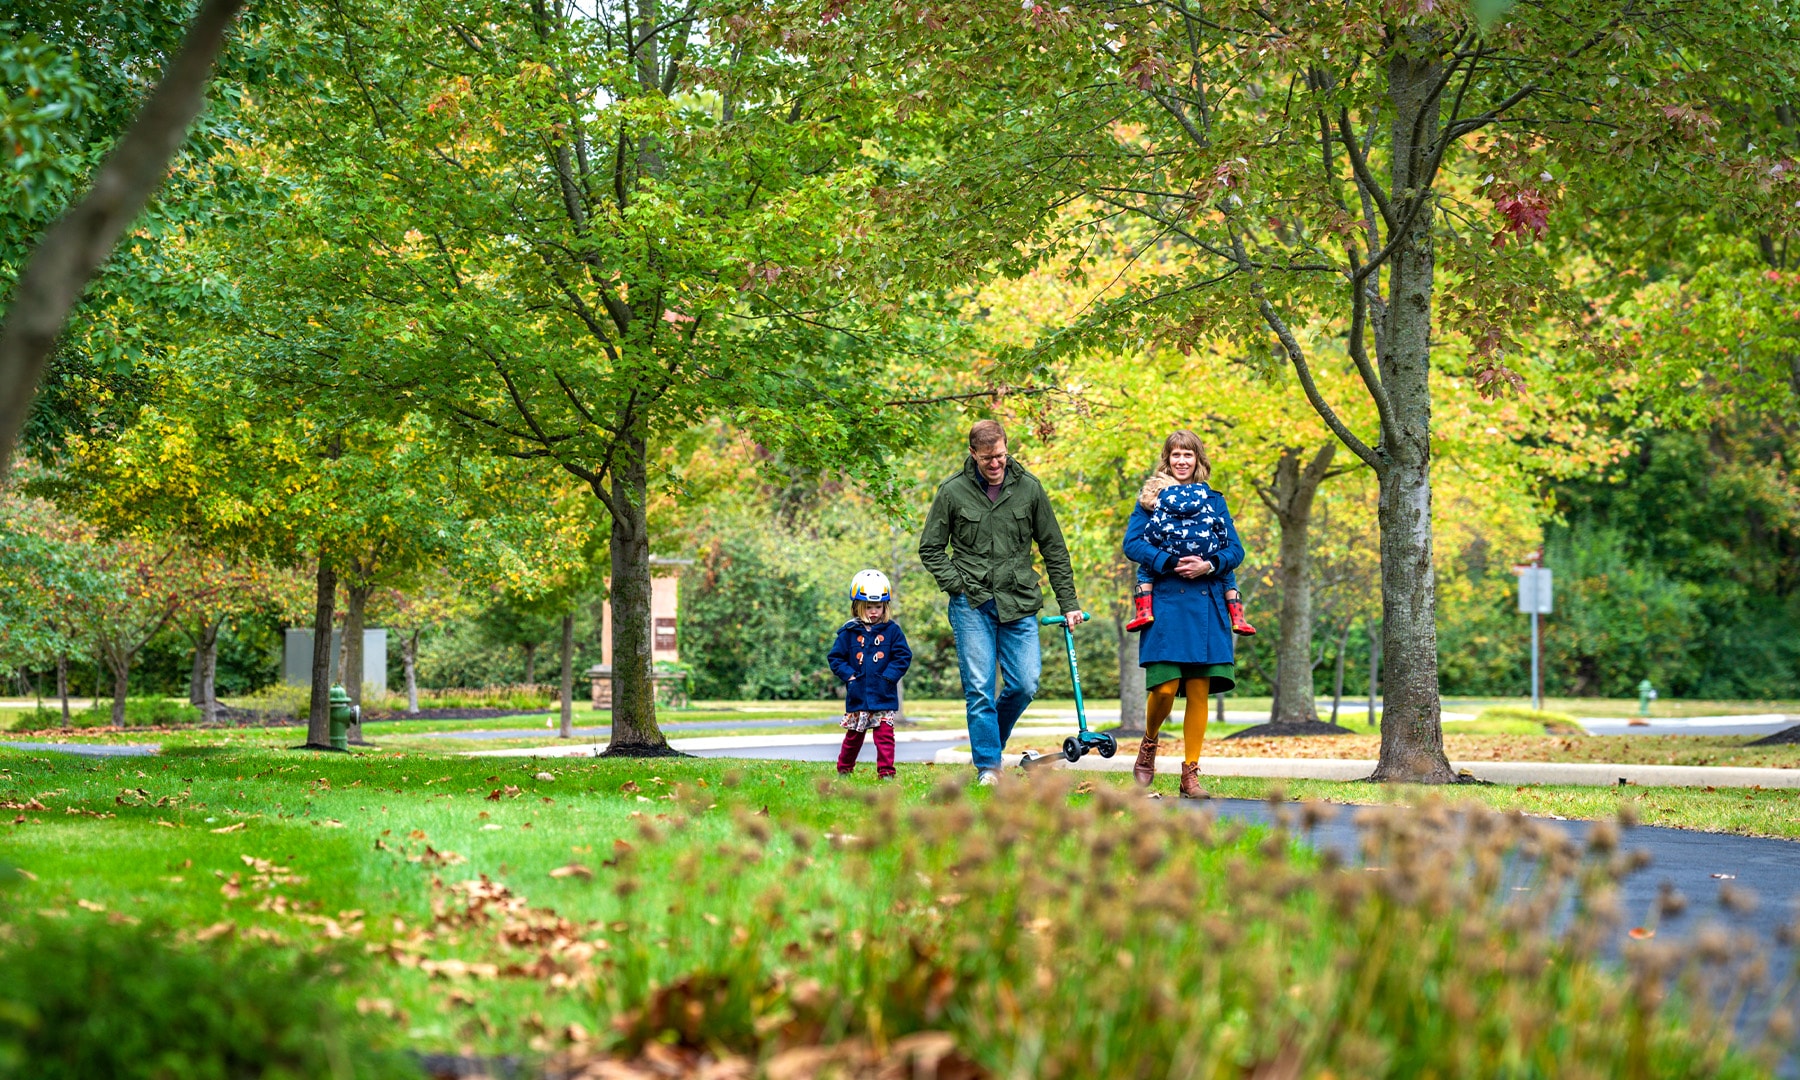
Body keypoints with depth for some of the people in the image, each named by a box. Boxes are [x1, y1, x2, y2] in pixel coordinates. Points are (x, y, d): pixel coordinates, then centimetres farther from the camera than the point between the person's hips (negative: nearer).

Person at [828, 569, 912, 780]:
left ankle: (886, 772, -3)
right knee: (854, 735, 12)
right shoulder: (849, 632, 1)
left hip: (884, 696, -1)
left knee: (884, 735, -5)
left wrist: (888, 676, -11)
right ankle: (843, 769, 27)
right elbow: (835, 657, 5)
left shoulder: (892, 631, 0)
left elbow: (903, 656, 0)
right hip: (857, 696, 1)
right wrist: (849, 675, -8)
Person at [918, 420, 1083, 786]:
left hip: (1019, 604, 2)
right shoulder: (952, 492, 0)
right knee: (979, 689, -6)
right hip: (972, 604, -2)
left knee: (1025, 685, -3)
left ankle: (992, 740, 23)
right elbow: (930, 548, 8)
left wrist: (1068, 603, 8)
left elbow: (1054, 549, 10)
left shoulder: (1028, 488, 4)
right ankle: (988, 766, 0)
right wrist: (957, 585, -5)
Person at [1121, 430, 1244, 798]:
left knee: (1199, 691, -2)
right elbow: (1133, 544, -2)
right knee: (1165, 687, -11)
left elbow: (1235, 550, 9)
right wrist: (1171, 563, -16)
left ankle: (1191, 773, 4)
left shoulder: (1214, 501, 15)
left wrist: (1209, 565, -11)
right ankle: (1149, 744, 19)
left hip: (1206, 605, 2)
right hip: (1166, 604, -2)